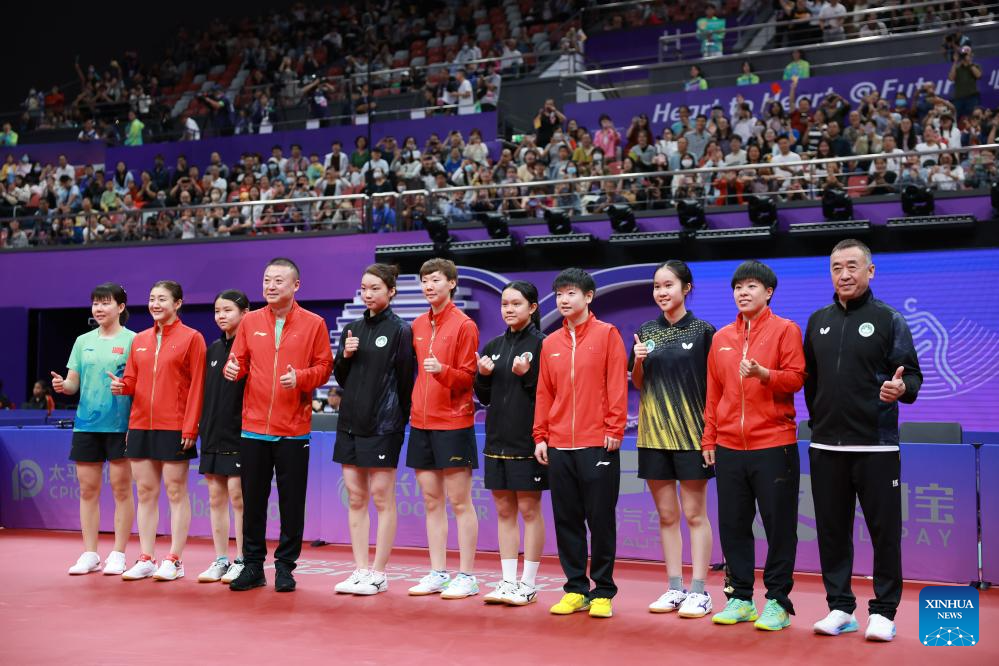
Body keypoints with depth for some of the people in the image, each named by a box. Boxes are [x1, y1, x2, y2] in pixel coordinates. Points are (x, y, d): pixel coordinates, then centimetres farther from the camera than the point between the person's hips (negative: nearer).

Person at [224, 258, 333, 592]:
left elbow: (324, 367, -1)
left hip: (293, 430, -2)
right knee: (252, 500, 8)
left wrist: (300, 377, -18)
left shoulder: (314, 324, 0)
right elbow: (240, 362, 10)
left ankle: (285, 566, 16)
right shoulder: (250, 321, 7)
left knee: (292, 501, 4)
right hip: (253, 427, 2)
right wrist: (232, 369, -12)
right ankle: (253, 566, 18)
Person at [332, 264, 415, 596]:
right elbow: (341, 378, 17)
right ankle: (360, 570, 15)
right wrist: (344, 356, -2)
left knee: (382, 498, -1)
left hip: (382, 426, -6)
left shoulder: (400, 330, -4)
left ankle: (378, 574, 7)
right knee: (355, 498, 8)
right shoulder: (352, 328, 13)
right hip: (350, 422, 6)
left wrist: (398, 419, -3)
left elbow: (405, 380, -4)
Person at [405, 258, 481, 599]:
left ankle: (466, 576, 7)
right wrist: (413, 406, 9)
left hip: (453, 423, -6)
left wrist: (442, 370, -26)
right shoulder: (418, 325, 12)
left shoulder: (464, 325, -7)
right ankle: (438, 574, 19)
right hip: (421, 423, 6)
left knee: (459, 501, -1)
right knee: (431, 500, 10)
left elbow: (468, 377, -9)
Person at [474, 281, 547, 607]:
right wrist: (484, 376, -4)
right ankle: (508, 581, 16)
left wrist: (526, 376, -21)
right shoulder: (494, 346, 12)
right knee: (504, 510, 9)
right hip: (498, 439, 6)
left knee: (529, 509, 0)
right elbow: (483, 396, 15)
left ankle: (528, 584, 8)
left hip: (528, 440, -6)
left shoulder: (542, 344, -5)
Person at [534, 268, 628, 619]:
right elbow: (544, 392, 13)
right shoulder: (550, 343, 12)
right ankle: (576, 589, 18)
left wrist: (614, 430, -11)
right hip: (559, 446, 4)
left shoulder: (607, 334, 0)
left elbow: (617, 385, -5)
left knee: (601, 519, 1)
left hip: (598, 445, -4)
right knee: (566, 519, 8)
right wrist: (540, 436, 7)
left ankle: (603, 591, 12)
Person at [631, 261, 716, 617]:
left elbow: (713, 384, -1)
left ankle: (699, 591, 7)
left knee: (695, 514, 1)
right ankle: (675, 588, 16)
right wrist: (638, 363, -5)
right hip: (654, 432, 4)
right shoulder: (646, 332, 9)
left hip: (691, 432, -4)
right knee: (666, 515, 8)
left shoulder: (702, 331, -2)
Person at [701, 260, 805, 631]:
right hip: (729, 447, 5)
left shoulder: (785, 330, 0)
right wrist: (709, 439, 11)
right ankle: (740, 599, 18)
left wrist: (763, 373, -24)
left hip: (773, 445, -4)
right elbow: (713, 392, 14)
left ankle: (778, 602, 11)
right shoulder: (722, 337, 12)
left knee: (779, 526, 1)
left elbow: (796, 378, -7)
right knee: (733, 525, 8)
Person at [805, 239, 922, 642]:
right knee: (832, 530, 8)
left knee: (884, 530, 1)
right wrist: (817, 419, 11)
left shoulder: (888, 319, -1)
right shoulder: (818, 321, 12)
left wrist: (902, 388, -25)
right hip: (825, 446, 4)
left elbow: (912, 374, -4)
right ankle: (840, 608, 19)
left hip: (876, 446, -4)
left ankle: (883, 612, 11)